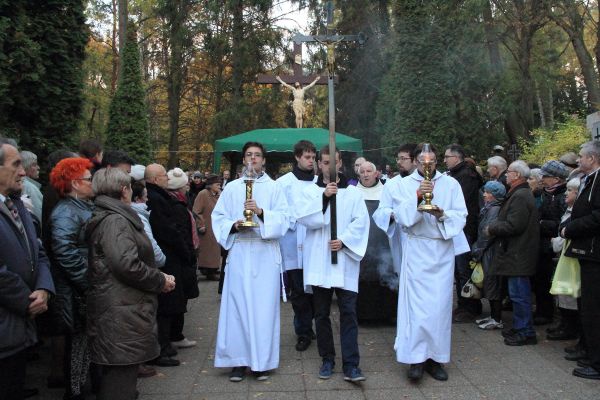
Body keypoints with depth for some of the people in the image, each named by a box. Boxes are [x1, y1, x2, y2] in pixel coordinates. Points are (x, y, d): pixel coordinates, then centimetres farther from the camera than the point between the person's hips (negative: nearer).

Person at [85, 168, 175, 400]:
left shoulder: (105, 217, 17)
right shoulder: (115, 220, -15)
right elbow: (127, 265, -25)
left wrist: (158, 278, 13)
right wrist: (161, 281, -11)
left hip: (120, 309, 10)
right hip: (122, 313, -10)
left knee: (117, 374, 18)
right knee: (122, 373, -3)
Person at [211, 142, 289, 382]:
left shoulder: (274, 188, 8)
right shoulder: (231, 187, 11)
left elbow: (283, 220, -1)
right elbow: (218, 218, 8)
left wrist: (261, 212, -17)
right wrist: (233, 225, -11)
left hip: (265, 254, -1)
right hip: (239, 253, 1)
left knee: (263, 306, 0)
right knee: (237, 305, 0)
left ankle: (262, 361, 11)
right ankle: (238, 360, 11)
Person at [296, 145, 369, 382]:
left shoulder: (353, 192, 8)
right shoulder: (310, 191, 8)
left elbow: (361, 221, 0)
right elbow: (303, 218, -7)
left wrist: (344, 240, -13)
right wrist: (323, 197, -16)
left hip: (344, 259, -1)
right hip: (318, 261, 1)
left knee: (348, 312, -4)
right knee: (321, 313, 8)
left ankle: (350, 365, -1)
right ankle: (327, 359, 20)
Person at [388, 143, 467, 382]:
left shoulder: (451, 184, 6)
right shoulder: (404, 184, 3)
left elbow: (461, 217, 0)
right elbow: (401, 217, -8)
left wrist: (442, 214, -19)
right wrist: (417, 196, -21)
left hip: (443, 250, 2)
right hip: (416, 250, -2)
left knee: (440, 304, 3)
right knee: (416, 302, -6)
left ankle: (435, 357, 14)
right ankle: (416, 358, 2)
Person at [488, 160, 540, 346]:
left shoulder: (520, 196, -18)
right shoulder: (520, 193, 15)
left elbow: (513, 226, -24)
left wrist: (492, 229, -11)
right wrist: (495, 227, 8)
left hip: (518, 255, -11)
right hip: (516, 253, 11)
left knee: (519, 294, -3)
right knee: (518, 294, 17)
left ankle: (526, 333, 6)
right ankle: (519, 327, 26)